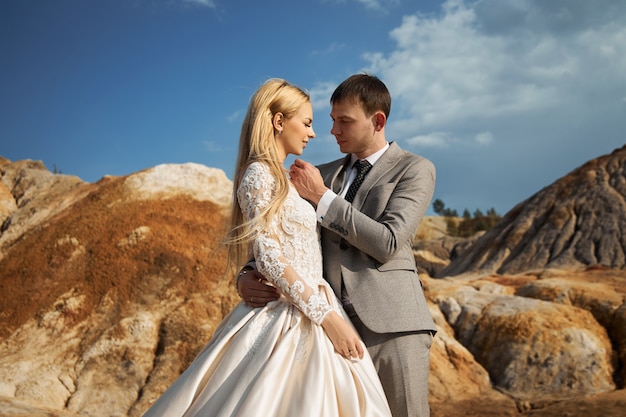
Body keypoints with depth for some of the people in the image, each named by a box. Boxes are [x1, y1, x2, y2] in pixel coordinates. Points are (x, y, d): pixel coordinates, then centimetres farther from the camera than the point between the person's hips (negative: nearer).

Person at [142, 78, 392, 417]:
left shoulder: (280, 178, 16)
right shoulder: (259, 174, -11)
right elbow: (269, 256, -19)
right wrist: (326, 315, -21)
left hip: (306, 314, 9)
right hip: (289, 321, -9)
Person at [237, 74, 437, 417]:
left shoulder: (415, 169, 3)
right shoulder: (324, 174, 17)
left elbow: (388, 243, -10)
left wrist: (323, 197, -9)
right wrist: (248, 276, -6)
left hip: (390, 326, -4)